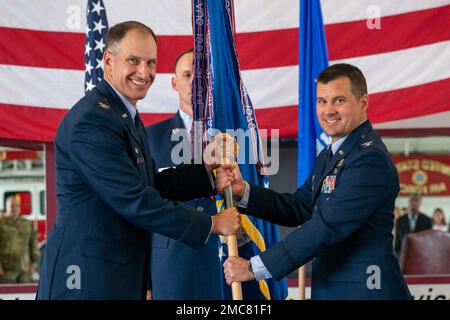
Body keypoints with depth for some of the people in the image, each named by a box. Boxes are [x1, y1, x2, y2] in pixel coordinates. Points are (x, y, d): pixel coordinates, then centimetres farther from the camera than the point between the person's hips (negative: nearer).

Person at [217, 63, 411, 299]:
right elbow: (299, 208, 12)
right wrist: (243, 191, -4)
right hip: (330, 288, 8)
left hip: (365, 290, -8)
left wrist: (254, 268, -22)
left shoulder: (370, 158, -18)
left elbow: (327, 226, -23)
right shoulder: (329, 155, 14)